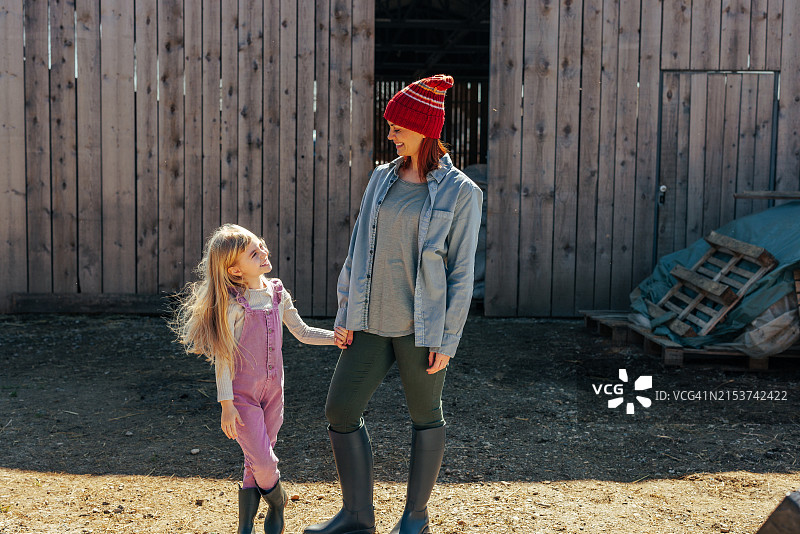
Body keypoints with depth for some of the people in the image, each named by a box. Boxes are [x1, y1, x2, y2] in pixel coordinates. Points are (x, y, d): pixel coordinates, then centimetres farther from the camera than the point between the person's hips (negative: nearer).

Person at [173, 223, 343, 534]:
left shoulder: (277, 293, 1)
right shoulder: (233, 305, -17)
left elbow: (302, 332, 11)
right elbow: (222, 356, -14)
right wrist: (226, 405, -15)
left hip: (272, 390, 5)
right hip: (242, 392, -5)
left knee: (257, 464, 12)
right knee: (264, 462, -8)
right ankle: (278, 505, 24)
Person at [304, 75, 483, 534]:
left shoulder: (460, 193, -6)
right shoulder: (383, 179, 7)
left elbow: (461, 273, -7)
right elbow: (359, 251, 10)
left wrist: (447, 340, -10)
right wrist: (346, 315, 6)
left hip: (421, 325, -5)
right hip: (372, 322, 5)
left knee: (425, 416, 11)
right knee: (341, 410, 4)